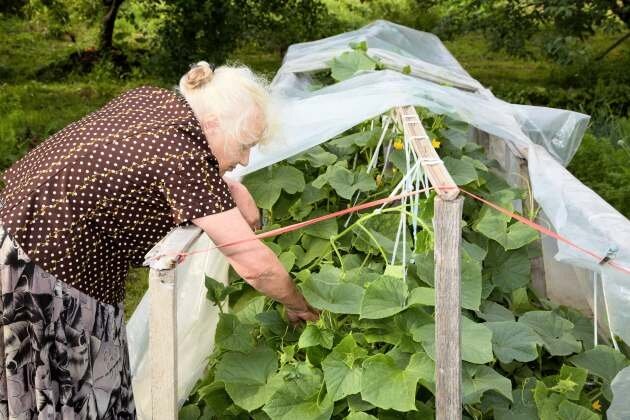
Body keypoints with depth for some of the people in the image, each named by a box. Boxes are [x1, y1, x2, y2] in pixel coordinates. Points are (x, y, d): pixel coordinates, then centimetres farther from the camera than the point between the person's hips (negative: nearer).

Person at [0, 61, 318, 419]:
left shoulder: (151, 98, 2)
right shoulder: (186, 158, -22)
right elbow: (256, 265, -19)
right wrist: (302, 307, -1)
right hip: (46, 271, -9)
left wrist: (227, 192, 5)